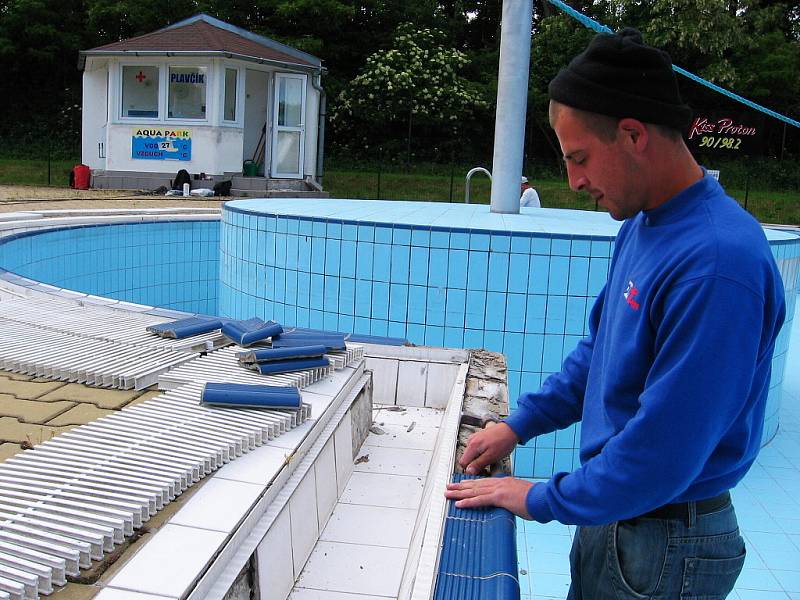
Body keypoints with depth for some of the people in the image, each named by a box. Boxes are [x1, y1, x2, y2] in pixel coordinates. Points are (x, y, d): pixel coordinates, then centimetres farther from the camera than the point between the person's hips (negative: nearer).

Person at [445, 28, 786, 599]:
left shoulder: (718, 261, -30)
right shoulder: (641, 225, 0)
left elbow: (665, 451, -28)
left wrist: (541, 500, -17)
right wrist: (519, 424, 7)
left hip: (669, 544, -8)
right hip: (610, 516, 8)